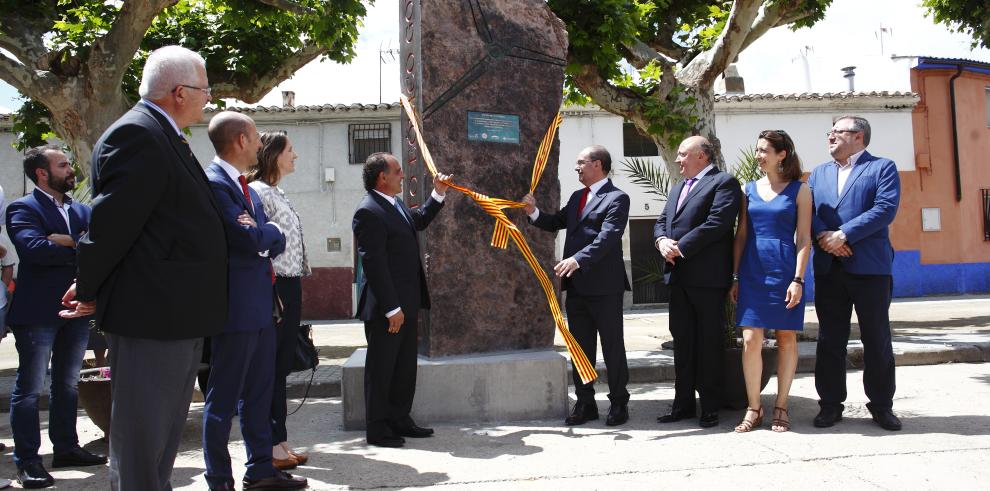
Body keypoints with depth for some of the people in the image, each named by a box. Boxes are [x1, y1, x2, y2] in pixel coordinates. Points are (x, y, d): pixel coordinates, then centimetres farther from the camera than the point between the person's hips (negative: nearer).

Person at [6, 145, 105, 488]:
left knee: (68, 385, 15)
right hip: (37, 312, -7)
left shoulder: (82, 211, 14)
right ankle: (27, 461, 6)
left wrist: (67, 241, -17)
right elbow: (34, 248, -23)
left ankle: (66, 448, 26)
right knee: (29, 388, 0)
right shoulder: (23, 209, -6)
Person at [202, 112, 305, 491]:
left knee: (259, 393, 17)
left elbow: (272, 241, 13)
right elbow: (249, 237, -23)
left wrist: (263, 237, -8)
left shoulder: (245, 185, 16)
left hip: (259, 304, 10)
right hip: (235, 307, -10)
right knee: (224, 398, 2)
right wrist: (270, 231, -2)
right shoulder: (214, 183, -15)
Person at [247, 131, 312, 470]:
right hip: (275, 287, -10)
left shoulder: (277, 193, 19)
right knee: (271, 368, -2)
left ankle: (279, 441, 20)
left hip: (290, 287, 10)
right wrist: (270, 293, -23)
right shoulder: (259, 191, -10)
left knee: (281, 367, 12)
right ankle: (271, 446, 6)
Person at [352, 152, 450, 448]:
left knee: (405, 367, 17)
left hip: (406, 304, 10)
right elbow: (374, 263, -22)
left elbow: (419, 221, 33)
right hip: (386, 308, -10)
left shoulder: (395, 204, 12)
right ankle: (377, 429, 14)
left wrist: (438, 195, 20)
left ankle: (400, 420, 29)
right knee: (381, 369, 3)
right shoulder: (368, 212, -18)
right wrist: (391, 308, -22)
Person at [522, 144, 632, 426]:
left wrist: (578, 259, -33)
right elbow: (556, 223, 23)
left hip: (604, 286, -8)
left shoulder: (617, 199, -8)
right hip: (576, 285, 8)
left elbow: (607, 237, -21)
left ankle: (619, 403, 16)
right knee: (580, 347, 12)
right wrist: (534, 212, 4)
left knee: (612, 347, 4)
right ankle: (585, 403, 22)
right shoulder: (577, 197, 17)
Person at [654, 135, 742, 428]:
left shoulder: (723, 182, -5)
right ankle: (683, 404, 19)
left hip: (707, 276, -8)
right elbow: (661, 222, 18)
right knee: (682, 342, 11)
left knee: (709, 343, 0)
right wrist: (662, 241, -5)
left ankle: (710, 407, 10)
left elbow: (717, 223, -17)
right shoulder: (678, 189, 22)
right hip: (678, 277, 8)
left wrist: (680, 247, -16)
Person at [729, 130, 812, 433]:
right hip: (753, 271, 3)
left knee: (786, 339, 4)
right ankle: (753, 408, 6)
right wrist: (735, 277, 6)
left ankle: (781, 407, 15)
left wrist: (798, 279, -11)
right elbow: (741, 236, 11)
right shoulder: (749, 190, 11)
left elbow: (803, 239, -2)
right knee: (750, 340, -3)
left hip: (784, 270, -2)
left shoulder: (799, 191, 2)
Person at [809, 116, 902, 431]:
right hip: (829, 269, 4)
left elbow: (885, 209, -11)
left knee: (877, 339, 4)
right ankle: (831, 404, 15)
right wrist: (822, 236, -14)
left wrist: (843, 234, -17)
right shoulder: (818, 174, 18)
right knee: (830, 339, 7)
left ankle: (881, 405, 17)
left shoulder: (883, 168, 4)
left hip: (870, 267, -4)